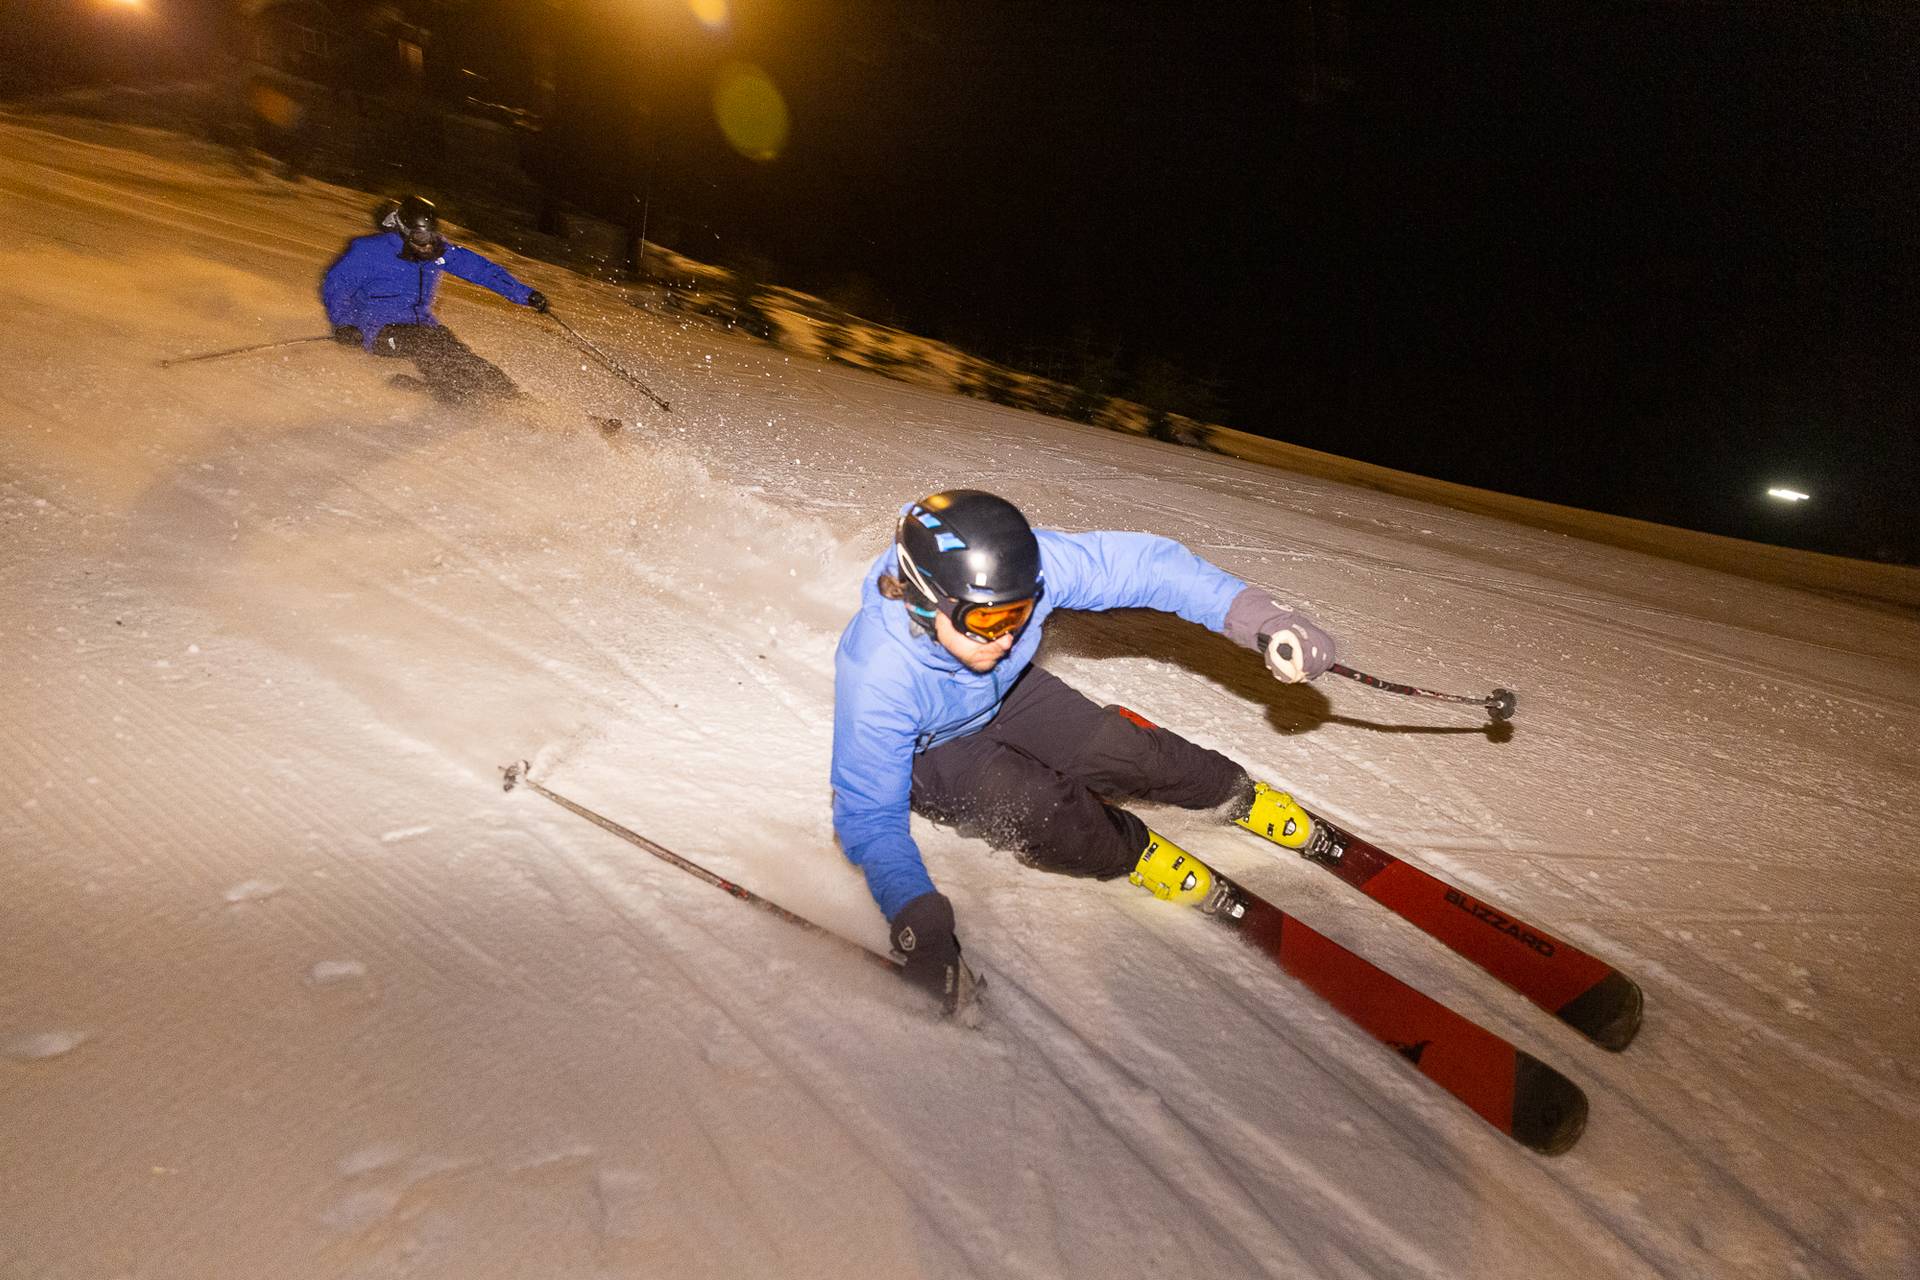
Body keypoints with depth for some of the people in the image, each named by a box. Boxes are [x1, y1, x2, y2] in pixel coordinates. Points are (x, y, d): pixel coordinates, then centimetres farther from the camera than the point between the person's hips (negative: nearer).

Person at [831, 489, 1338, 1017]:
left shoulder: (1021, 570, -34)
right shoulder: (875, 676, -40)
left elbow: (1139, 562, -28)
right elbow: (869, 816, -32)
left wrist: (1259, 616, -35)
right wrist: (914, 918, -45)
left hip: (1008, 697, 3)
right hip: (929, 752, -3)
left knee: (1120, 750, -14)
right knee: (1036, 810, -29)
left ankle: (1239, 793, 18)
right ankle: (1133, 850, 4)